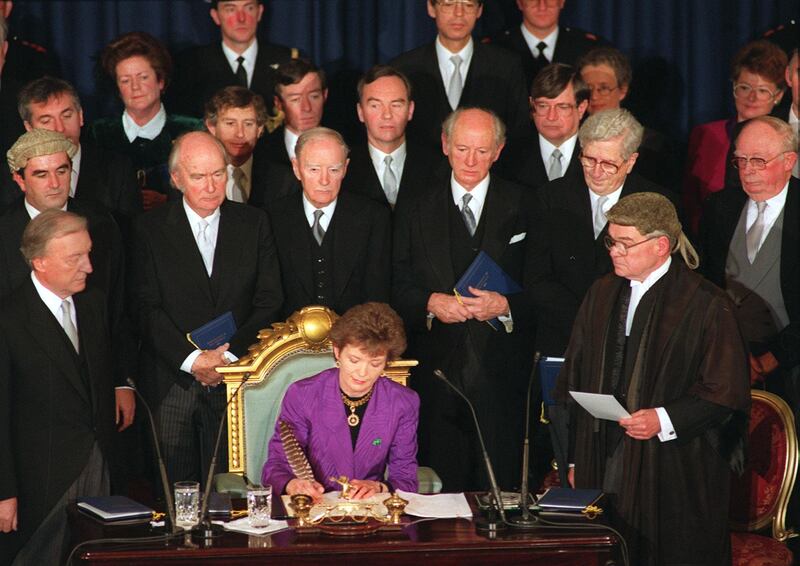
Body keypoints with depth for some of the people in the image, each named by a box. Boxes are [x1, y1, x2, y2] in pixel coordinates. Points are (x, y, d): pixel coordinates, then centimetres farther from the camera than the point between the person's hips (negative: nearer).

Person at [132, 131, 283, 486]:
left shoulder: (254, 224, 8)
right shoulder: (150, 229, 3)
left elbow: (269, 302, 3)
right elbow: (147, 308, -4)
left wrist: (230, 354, -10)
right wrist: (192, 359, -14)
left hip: (236, 377, 1)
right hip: (170, 385, -1)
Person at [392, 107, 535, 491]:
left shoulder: (523, 209, 4)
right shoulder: (418, 214, 10)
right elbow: (398, 290, 8)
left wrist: (504, 305, -16)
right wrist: (431, 302, -12)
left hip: (501, 374, -1)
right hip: (437, 375, 2)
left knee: (499, 486, -1)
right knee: (441, 488, 4)